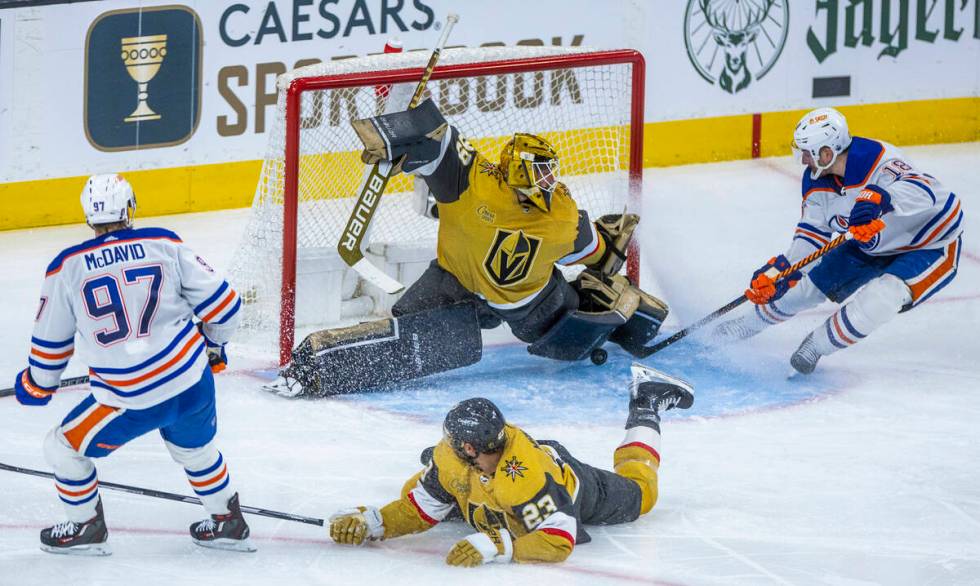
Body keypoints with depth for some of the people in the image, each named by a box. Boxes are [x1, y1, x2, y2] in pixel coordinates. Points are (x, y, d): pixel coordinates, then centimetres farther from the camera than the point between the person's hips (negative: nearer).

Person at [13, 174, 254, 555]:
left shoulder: (68, 267, -4)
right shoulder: (164, 245, -1)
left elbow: (50, 341, 7)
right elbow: (221, 304, 3)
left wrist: (36, 386, 27)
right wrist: (213, 343, 25)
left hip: (131, 402, -3)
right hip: (194, 382, 3)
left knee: (64, 448, 20)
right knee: (195, 449, 32)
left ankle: (86, 530, 31)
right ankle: (228, 523, 42)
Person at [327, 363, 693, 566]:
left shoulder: (531, 476, -52)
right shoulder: (448, 459, -34)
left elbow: (559, 542, -54)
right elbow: (418, 512, -21)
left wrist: (493, 547, -64)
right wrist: (370, 523, -38)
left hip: (573, 485, -4)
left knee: (638, 494, 25)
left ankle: (646, 405, 45)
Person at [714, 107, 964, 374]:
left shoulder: (879, 160, -36)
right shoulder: (816, 180, -10)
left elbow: (922, 191, -52)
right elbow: (812, 232, 0)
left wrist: (881, 198, -70)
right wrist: (785, 267, -14)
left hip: (932, 246, -8)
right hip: (871, 245, 8)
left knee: (883, 296, -31)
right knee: (807, 282, 10)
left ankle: (817, 344, -10)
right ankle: (749, 323, 35)